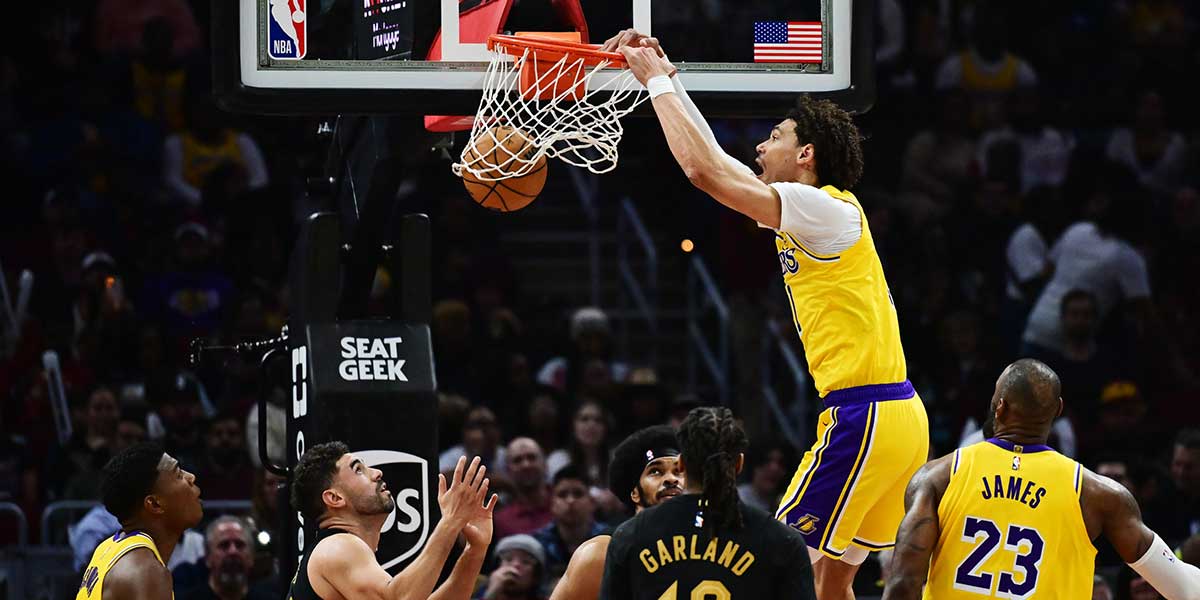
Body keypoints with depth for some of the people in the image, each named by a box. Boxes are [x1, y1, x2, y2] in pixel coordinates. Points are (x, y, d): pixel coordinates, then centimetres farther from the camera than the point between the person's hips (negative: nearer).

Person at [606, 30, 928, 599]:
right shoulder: (807, 212, 17)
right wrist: (666, 76, 25)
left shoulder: (822, 208, -11)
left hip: (860, 420, -10)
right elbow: (714, 161, 26)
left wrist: (657, 81, -6)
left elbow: (704, 169, -16)